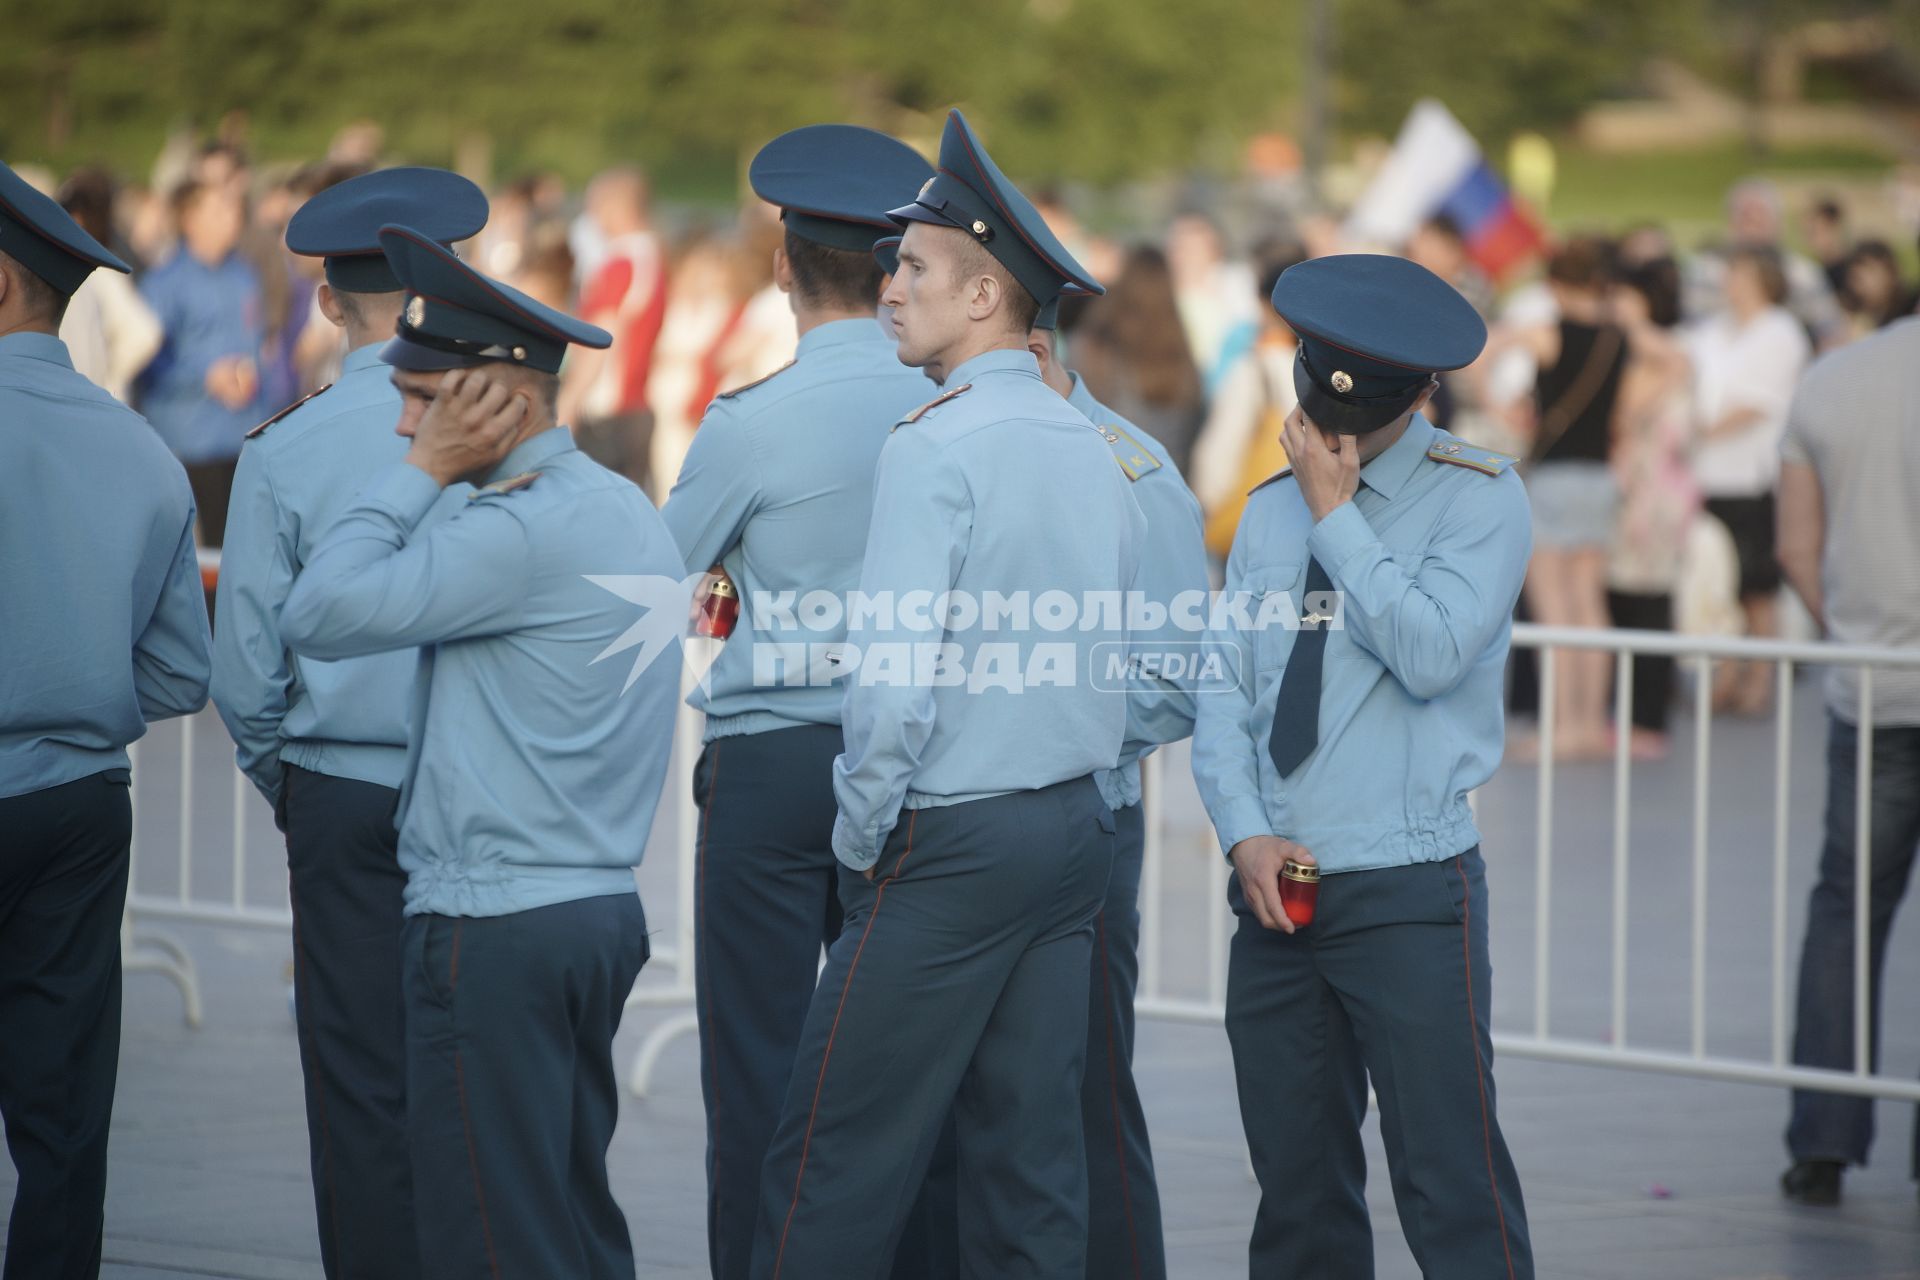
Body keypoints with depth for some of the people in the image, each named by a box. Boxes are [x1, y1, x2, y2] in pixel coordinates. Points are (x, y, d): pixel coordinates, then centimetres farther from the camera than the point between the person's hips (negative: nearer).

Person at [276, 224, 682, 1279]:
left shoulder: (525, 529, -16)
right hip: (601, 907, 10)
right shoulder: (627, 513, 14)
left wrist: (423, 469, -10)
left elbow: (318, 616, -17)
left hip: (493, 926, -10)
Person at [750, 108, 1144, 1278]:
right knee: (1033, 1152, 8)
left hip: (951, 842, -8)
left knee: (839, 1159, -4)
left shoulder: (937, 448, -15)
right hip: (1076, 830, 8)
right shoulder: (1093, 450, 10)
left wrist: (861, 835, -7)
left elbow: (894, 681, -20)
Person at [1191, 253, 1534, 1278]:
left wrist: (1336, 516, -10)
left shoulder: (1476, 496, -1)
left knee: (1453, 1188, -9)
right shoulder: (1272, 512, 15)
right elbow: (1222, 685, 9)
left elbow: (1432, 653, -16)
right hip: (1278, 888, 5)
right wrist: (1247, 831, -5)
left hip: (1409, 894, -5)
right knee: (1298, 1192, 8)